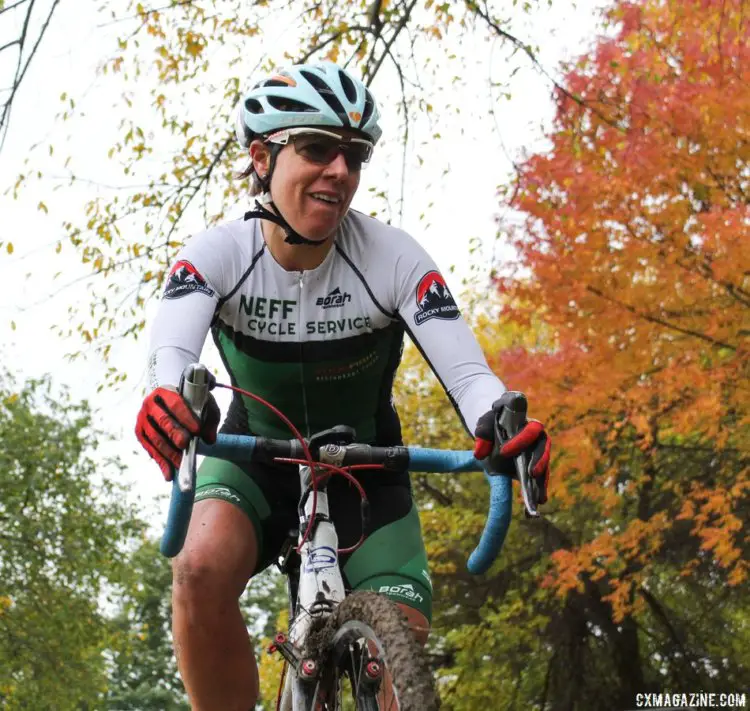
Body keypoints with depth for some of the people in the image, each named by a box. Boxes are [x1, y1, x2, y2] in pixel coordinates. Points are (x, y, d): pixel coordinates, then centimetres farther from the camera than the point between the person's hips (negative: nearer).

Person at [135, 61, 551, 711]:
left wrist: (500, 421, -56)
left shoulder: (391, 257, -21)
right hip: (255, 456, 0)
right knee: (202, 572, -33)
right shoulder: (218, 254, -20)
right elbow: (172, 346, -39)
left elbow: (464, 369, -31)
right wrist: (167, 397, -65)